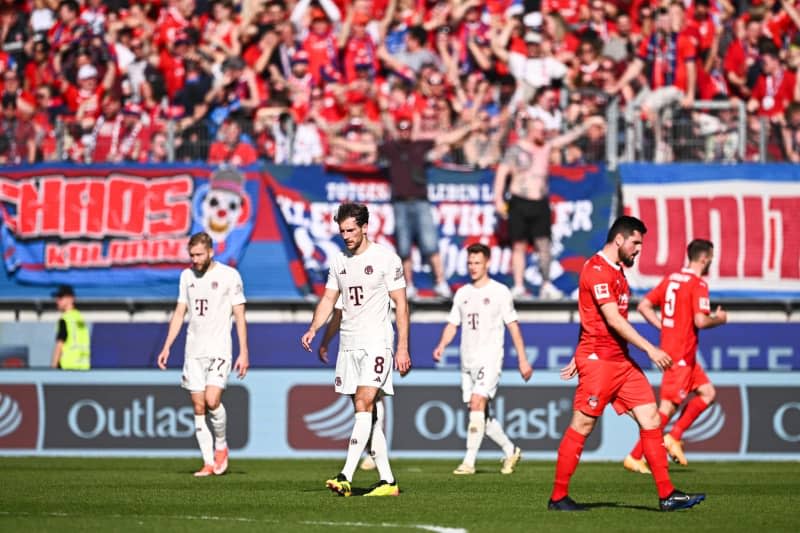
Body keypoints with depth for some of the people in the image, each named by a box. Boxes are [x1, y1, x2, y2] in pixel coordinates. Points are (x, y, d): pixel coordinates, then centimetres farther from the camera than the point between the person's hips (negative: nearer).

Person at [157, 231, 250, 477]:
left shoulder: (229, 275, -3)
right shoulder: (187, 275, 11)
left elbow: (239, 316, -2)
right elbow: (179, 313, 17)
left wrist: (244, 353, -7)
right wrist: (167, 347, 10)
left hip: (219, 349, -5)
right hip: (193, 350, 5)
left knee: (212, 400, -19)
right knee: (199, 407, 0)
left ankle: (221, 446, 6)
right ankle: (209, 462, 4)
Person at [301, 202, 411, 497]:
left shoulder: (385, 258, -5)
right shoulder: (339, 261, 12)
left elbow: (401, 304, -4)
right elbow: (329, 298, 16)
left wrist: (403, 348, -9)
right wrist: (313, 329, -3)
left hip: (376, 343, -7)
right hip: (348, 345, 7)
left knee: (364, 405, -17)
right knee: (370, 415, 6)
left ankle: (346, 478, -26)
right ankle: (387, 481, 10)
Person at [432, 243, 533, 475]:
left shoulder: (499, 291, 0)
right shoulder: (462, 293, 14)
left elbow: (513, 325, 1)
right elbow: (452, 324, 14)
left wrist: (523, 360, -1)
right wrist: (441, 346, -6)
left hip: (490, 359, -6)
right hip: (467, 361, 6)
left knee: (477, 404, -19)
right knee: (480, 414, 7)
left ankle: (469, 462, -19)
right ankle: (510, 450, 25)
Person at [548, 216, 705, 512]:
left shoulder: (616, 271, 18)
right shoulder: (597, 270, -13)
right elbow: (613, 319, -21)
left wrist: (579, 358, 26)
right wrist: (649, 349, -21)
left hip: (622, 360, 9)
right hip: (598, 360, -9)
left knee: (650, 418, 2)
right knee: (582, 426, -3)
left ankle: (667, 495, 0)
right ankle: (558, 497, 5)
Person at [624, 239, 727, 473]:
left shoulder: (671, 279, 11)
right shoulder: (698, 285, -14)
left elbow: (644, 306, 11)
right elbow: (700, 321, -22)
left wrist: (664, 327, 12)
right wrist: (719, 319, -3)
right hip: (681, 355, -9)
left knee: (708, 393, 16)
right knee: (668, 407, -7)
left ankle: (673, 438, 11)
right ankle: (635, 457, -7)